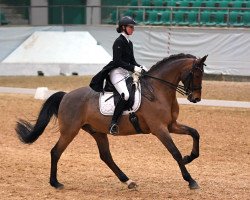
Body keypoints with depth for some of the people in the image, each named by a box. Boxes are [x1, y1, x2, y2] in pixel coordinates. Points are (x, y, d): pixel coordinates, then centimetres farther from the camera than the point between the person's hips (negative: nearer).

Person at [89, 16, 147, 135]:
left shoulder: (129, 43, 17)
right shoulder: (119, 42, -10)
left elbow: (132, 60, 19)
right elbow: (118, 61, -18)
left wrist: (140, 67, 0)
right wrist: (133, 68, -21)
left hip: (125, 73, 10)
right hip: (116, 72, -10)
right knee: (125, 94, -29)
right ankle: (113, 124, -31)